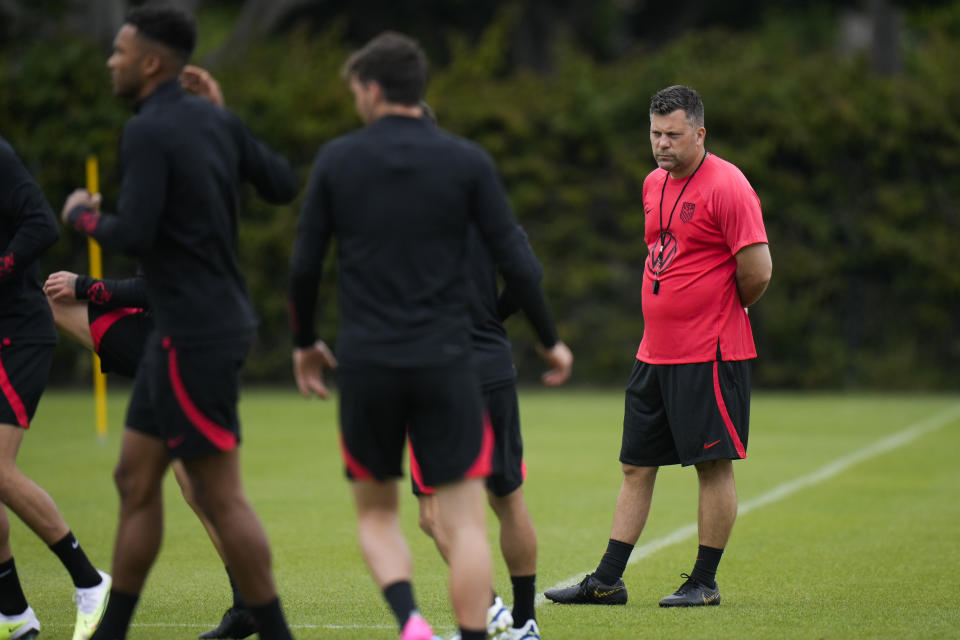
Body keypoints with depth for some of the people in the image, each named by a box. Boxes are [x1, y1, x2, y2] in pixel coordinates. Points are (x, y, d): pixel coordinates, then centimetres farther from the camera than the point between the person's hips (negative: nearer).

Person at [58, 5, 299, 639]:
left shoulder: (148, 132, -16)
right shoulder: (217, 120, 8)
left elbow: (135, 234, -22)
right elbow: (284, 185, 12)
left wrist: (82, 216, -2)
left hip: (194, 336, -9)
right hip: (180, 330, 9)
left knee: (221, 496, -4)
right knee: (136, 479, 12)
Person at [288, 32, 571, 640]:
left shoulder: (336, 160, 1)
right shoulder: (467, 162, 0)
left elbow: (305, 265, 4)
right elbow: (516, 261, -2)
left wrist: (306, 342, 21)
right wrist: (551, 339, 13)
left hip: (365, 363, 1)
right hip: (445, 362, -1)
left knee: (376, 511, 15)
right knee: (465, 520, 2)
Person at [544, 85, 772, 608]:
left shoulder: (727, 186, -12)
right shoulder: (654, 184, 13)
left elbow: (757, 271, -15)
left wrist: (723, 311, 1)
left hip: (710, 355, -8)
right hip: (654, 350, 8)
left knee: (713, 465, -1)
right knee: (636, 466, 8)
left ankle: (704, 582, 6)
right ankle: (607, 580, 11)